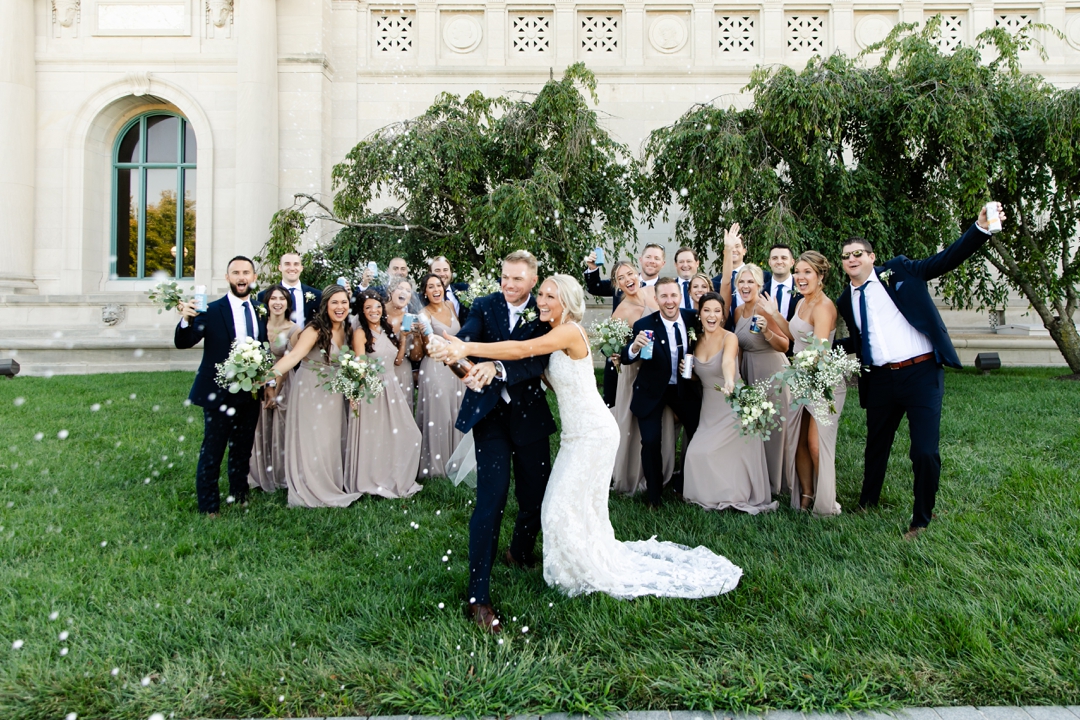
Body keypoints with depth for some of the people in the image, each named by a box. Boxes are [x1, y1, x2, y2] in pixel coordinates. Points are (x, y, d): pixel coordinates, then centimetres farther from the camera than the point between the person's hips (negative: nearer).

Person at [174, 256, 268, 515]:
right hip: (219, 393, -5)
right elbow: (183, 343, -16)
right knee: (212, 452, 2)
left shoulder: (261, 311, 5)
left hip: (251, 394, 5)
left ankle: (239, 497, 34)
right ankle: (208, 507, 14)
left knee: (243, 450, 18)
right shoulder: (211, 310, -9)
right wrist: (186, 320, -34)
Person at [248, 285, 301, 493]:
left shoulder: (293, 329, -9)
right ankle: (261, 475, 23)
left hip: (282, 384, -2)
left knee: (280, 431, 5)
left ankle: (280, 476, 19)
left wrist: (276, 392, -8)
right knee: (261, 431, 9)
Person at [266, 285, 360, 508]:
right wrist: (272, 374, -44)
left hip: (334, 393, 6)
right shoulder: (315, 330, -17)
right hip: (310, 390, -6)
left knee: (332, 439, 11)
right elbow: (294, 355, -30)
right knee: (311, 441, 1)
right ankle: (312, 491, 13)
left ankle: (332, 487, 24)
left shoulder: (345, 329, 3)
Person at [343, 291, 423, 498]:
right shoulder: (360, 333, -7)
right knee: (372, 438, 0)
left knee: (406, 435, 6)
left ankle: (397, 480, 22)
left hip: (391, 389, 6)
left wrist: (403, 339, 8)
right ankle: (371, 483, 16)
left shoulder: (388, 330, 12)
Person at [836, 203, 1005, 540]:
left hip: (921, 373, -4)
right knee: (876, 445, 18)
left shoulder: (898, 270, 1)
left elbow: (946, 260, -6)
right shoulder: (846, 300, 11)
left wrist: (980, 228, -18)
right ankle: (868, 503, 39)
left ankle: (922, 518, 12)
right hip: (880, 380, 4)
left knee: (925, 451, -9)